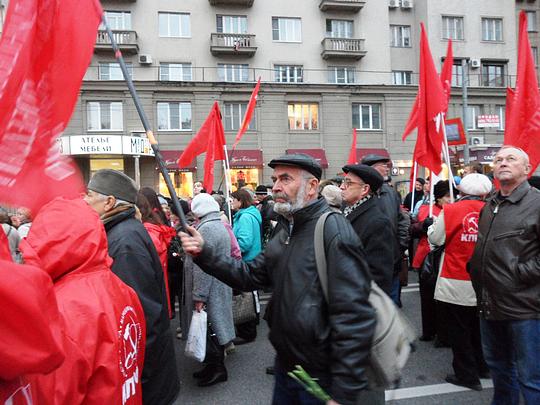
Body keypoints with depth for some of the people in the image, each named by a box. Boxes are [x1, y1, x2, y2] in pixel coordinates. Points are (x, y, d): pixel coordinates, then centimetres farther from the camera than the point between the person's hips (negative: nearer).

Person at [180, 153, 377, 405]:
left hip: (321, 378, -8)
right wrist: (205, 254, -7)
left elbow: (353, 317, -25)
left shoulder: (334, 231, -21)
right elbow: (251, 275, 5)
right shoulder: (285, 229, 8)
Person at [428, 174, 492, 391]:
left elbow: (435, 238, -5)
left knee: (459, 329, 9)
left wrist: (434, 223, 13)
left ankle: (467, 374, 18)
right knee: (478, 326, 21)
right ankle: (481, 367, 37)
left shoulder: (450, 211, -14)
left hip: (456, 283, -4)